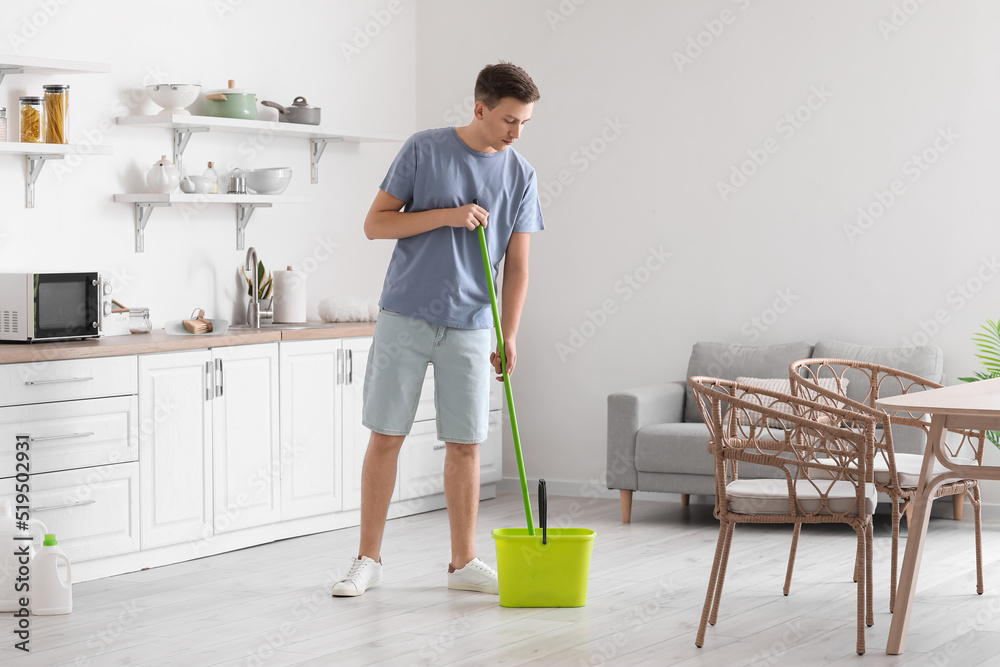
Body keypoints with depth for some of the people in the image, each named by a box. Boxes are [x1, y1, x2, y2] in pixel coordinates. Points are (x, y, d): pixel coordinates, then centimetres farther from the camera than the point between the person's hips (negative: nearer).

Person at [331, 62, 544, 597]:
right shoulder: (424, 150, -4)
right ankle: (368, 559, 10)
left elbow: (517, 265, 5)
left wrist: (509, 337, -2)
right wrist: (446, 215, -16)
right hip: (405, 318, -2)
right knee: (386, 437, 1)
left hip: (468, 328, 2)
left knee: (464, 445, 5)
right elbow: (375, 223, -5)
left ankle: (463, 563, 16)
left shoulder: (519, 175, 3)